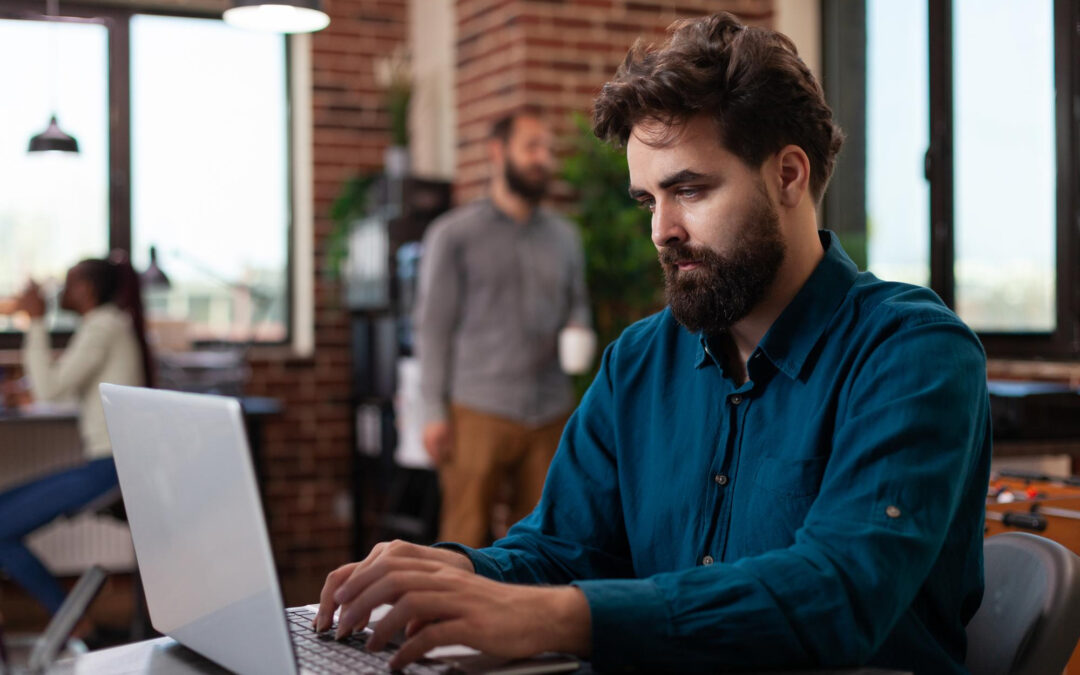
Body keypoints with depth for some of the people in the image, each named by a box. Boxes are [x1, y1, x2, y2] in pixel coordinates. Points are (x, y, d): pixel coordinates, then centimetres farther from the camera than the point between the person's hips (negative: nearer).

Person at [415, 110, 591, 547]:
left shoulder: (565, 237, 16)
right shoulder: (453, 235, 3)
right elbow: (433, 327, 0)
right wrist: (433, 412, -6)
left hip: (550, 412, 4)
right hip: (479, 412, -4)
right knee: (465, 539, -4)